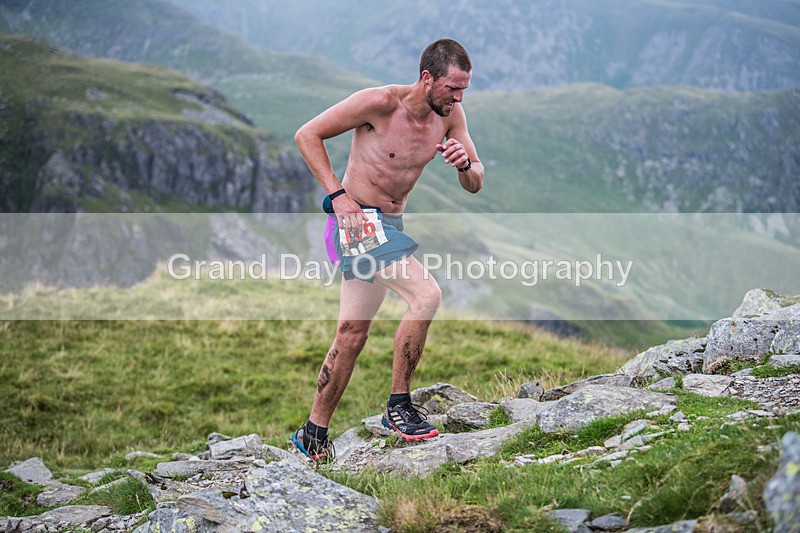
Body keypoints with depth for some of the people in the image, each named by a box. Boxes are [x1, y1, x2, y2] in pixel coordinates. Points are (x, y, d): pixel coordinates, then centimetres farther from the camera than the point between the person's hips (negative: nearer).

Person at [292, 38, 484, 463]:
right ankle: (398, 407, -10)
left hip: (390, 224, 8)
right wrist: (337, 195, -19)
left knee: (352, 335, 11)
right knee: (426, 294, -23)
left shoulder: (450, 114, 0)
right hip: (359, 220, -8)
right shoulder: (381, 102, -18)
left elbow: (474, 186, 4)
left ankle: (313, 435, 23)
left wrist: (465, 164, -20)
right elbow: (307, 134, -12)